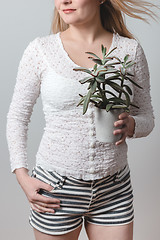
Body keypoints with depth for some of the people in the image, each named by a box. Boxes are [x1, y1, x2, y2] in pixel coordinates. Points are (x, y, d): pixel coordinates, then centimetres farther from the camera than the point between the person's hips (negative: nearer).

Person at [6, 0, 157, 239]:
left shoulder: (130, 49, -1)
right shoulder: (40, 49, -4)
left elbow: (147, 117, 7)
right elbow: (17, 116, 3)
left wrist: (131, 125, -16)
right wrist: (22, 175, -6)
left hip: (114, 189, 2)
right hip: (56, 187, -1)